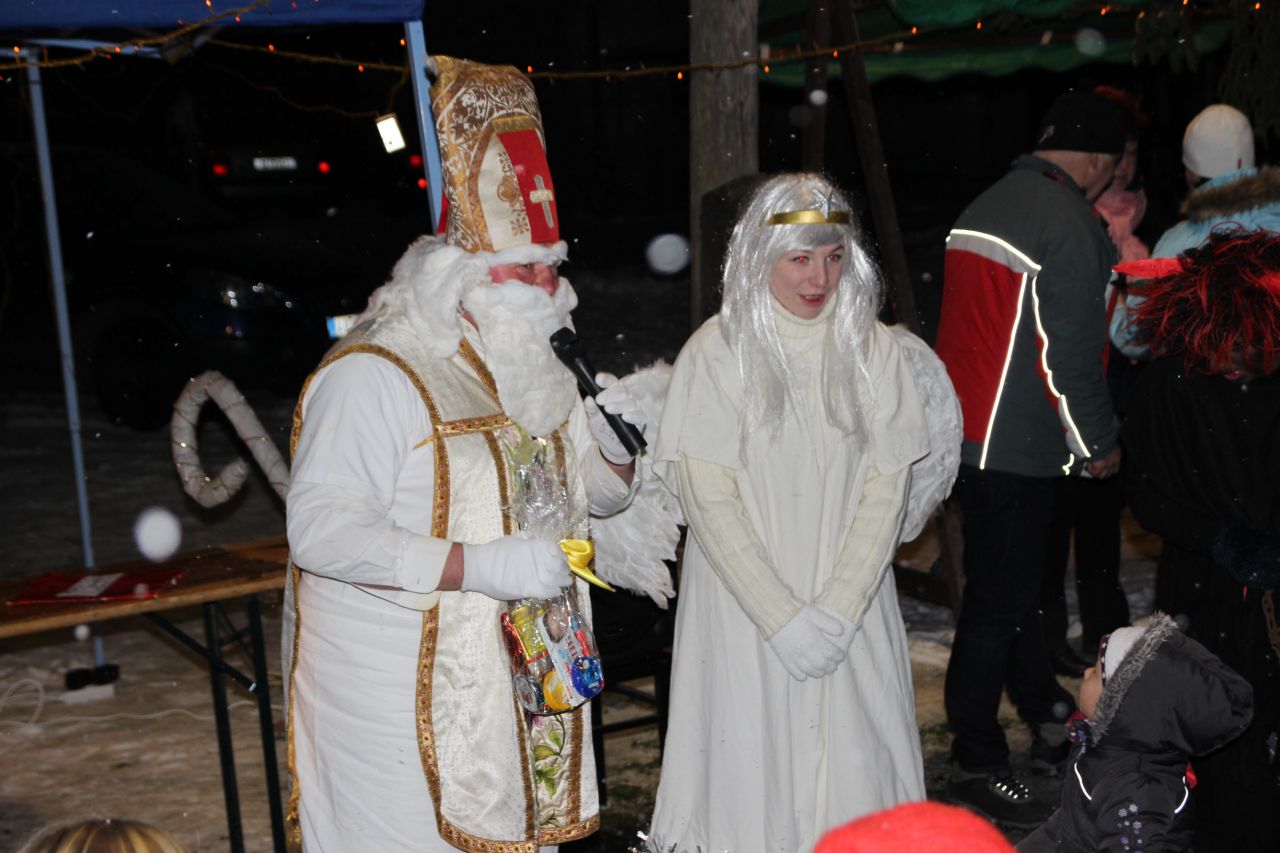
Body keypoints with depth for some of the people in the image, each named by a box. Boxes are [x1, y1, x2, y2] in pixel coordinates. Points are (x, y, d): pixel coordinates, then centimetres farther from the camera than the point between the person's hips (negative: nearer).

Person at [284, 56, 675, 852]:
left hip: (525, 688, 8)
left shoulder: (537, 376, 12)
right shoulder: (374, 376, -14)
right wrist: (479, 566, -28)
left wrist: (616, 444, -3)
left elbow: (598, 495, 21)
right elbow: (323, 529, -24)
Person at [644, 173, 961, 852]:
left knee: (850, 761, 4)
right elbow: (708, 500, -9)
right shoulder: (715, 354, -6)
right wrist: (782, 618, -14)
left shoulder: (875, 351, 1)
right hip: (744, 605, -2)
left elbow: (886, 489, -2)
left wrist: (838, 611, -12)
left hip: (851, 606, 2)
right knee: (754, 756, 2)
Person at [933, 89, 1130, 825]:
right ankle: (977, 765, 8)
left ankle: (1051, 718, 35)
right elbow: (1070, 352, -18)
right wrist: (1099, 442, -5)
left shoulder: (987, 206, 13)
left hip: (969, 431, 10)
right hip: (1018, 448, -10)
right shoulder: (1070, 225, -16)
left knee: (1014, 582, 20)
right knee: (999, 603, -2)